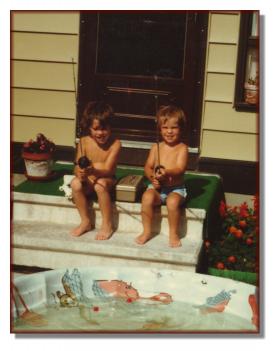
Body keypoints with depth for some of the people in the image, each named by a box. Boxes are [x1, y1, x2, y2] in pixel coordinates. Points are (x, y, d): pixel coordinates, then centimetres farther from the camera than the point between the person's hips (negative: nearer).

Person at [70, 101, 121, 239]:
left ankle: (107, 224, -16)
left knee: (100, 185, -35)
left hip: (106, 179, -3)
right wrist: (80, 173, -33)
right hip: (88, 179, 3)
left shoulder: (115, 143, -18)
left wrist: (92, 170, -44)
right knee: (75, 184, -27)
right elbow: (78, 166, -9)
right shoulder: (84, 142, -9)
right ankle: (85, 221, -7)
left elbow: (107, 169, -24)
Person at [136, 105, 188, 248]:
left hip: (176, 188, -3)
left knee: (172, 201, -34)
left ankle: (174, 234, -10)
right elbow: (148, 167, 7)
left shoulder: (182, 148, -3)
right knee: (147, 197, -28)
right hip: (156, 186, 3)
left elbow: (180, 169, -15)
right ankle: (147, 231, -9)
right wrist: (152, 177, -15)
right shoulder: (156, 147, 7)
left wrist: (167, 173, -35)